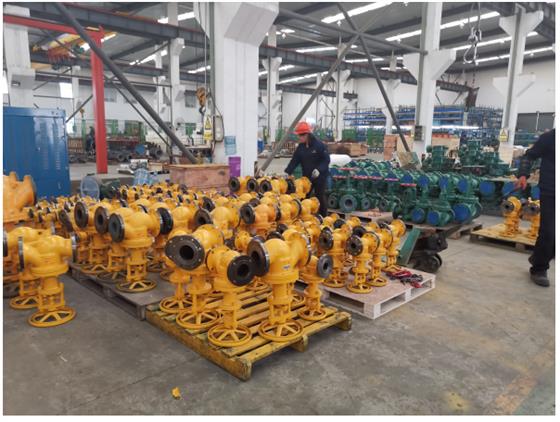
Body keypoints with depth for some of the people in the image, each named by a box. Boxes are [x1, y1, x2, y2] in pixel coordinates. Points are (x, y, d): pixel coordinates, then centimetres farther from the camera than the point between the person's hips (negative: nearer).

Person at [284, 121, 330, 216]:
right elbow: (294, 161, 0)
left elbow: (326, 159, -14)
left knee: (320, 197, 3)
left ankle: (323, 217, 18)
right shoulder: (300, 147, 2)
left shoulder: (319, 145, -16)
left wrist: (319, 169, -29)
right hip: (306, 176, 6)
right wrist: (287, 172, -11)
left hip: (320, 176, -5)